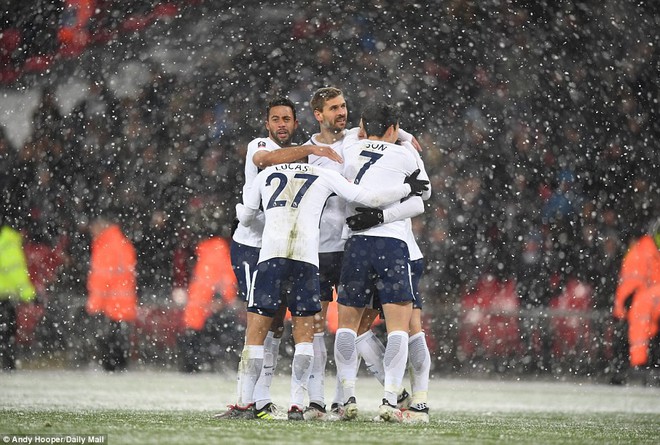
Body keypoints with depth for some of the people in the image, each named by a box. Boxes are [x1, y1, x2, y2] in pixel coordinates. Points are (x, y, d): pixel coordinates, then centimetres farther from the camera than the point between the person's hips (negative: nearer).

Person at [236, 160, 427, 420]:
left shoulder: (266, 175, 23)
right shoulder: (325, 177, 19)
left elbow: (245, 218, 35)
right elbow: (370, 199, 16)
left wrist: (240, 206, 58)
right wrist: (407, 188, 30)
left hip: (271, 254, 0)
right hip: (306, 257, 0)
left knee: (255, 332, 3)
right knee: (304, 333, 10)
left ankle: (244, 402, -2)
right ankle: (296, 405, 2)